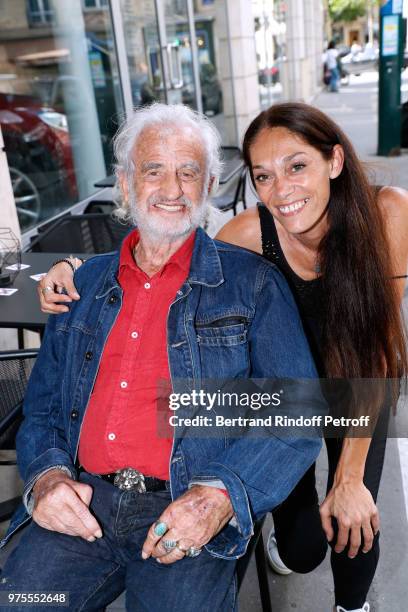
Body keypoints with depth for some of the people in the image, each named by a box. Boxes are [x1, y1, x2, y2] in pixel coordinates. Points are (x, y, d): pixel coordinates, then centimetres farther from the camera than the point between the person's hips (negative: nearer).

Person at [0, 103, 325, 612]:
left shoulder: (251, 282, 3)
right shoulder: (85, 283, 14)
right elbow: (42, 405, 16)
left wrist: (219, 495, -18)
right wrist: (45, 475, -5)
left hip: (189, 517, -2)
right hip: (82, 504, 3)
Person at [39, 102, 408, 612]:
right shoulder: (252, 232, -27)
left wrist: (350, 477, -24)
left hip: (361, 391, 0)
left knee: (353, 531, -4)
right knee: (301, 548, 3)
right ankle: (285, 535, 45)